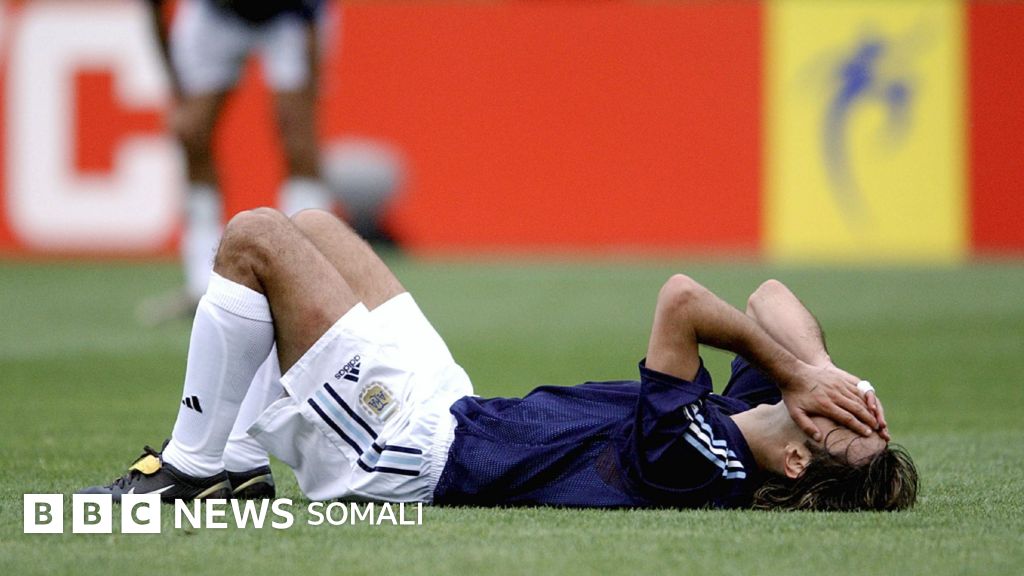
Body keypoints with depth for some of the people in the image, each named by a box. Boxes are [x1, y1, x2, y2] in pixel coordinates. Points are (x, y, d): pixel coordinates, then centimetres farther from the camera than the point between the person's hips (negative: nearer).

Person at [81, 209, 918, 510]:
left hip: (413, 449, -9)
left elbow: (681, 300, -38)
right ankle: (239, 470, 21)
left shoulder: (696, 462, -32)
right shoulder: (742, 423, -6)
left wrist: (798, 375, -27)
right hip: (452, 409, 9)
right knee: (310, 227, 17)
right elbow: (773, 298, 3)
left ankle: (193, 469, 7)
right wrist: (813, 366, -15)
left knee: (255, 237, -7)